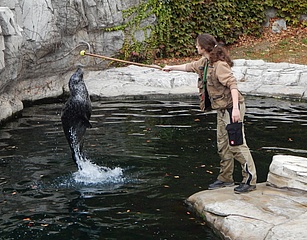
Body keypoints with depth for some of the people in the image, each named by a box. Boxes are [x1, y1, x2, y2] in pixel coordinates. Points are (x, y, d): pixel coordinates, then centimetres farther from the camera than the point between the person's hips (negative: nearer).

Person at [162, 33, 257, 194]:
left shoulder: (219, 64, -19)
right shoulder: (204, 62, 11)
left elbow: (233, 84, -26)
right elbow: (190, 67, 31)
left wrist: (235, 108, -33)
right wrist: (171, 68, 43)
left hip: (232, 108, -10)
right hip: (222, 109, 10)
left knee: (237, 144, -9)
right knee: (223, 145, 15)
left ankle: (250, 180, -2)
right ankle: (226, 178, 26)